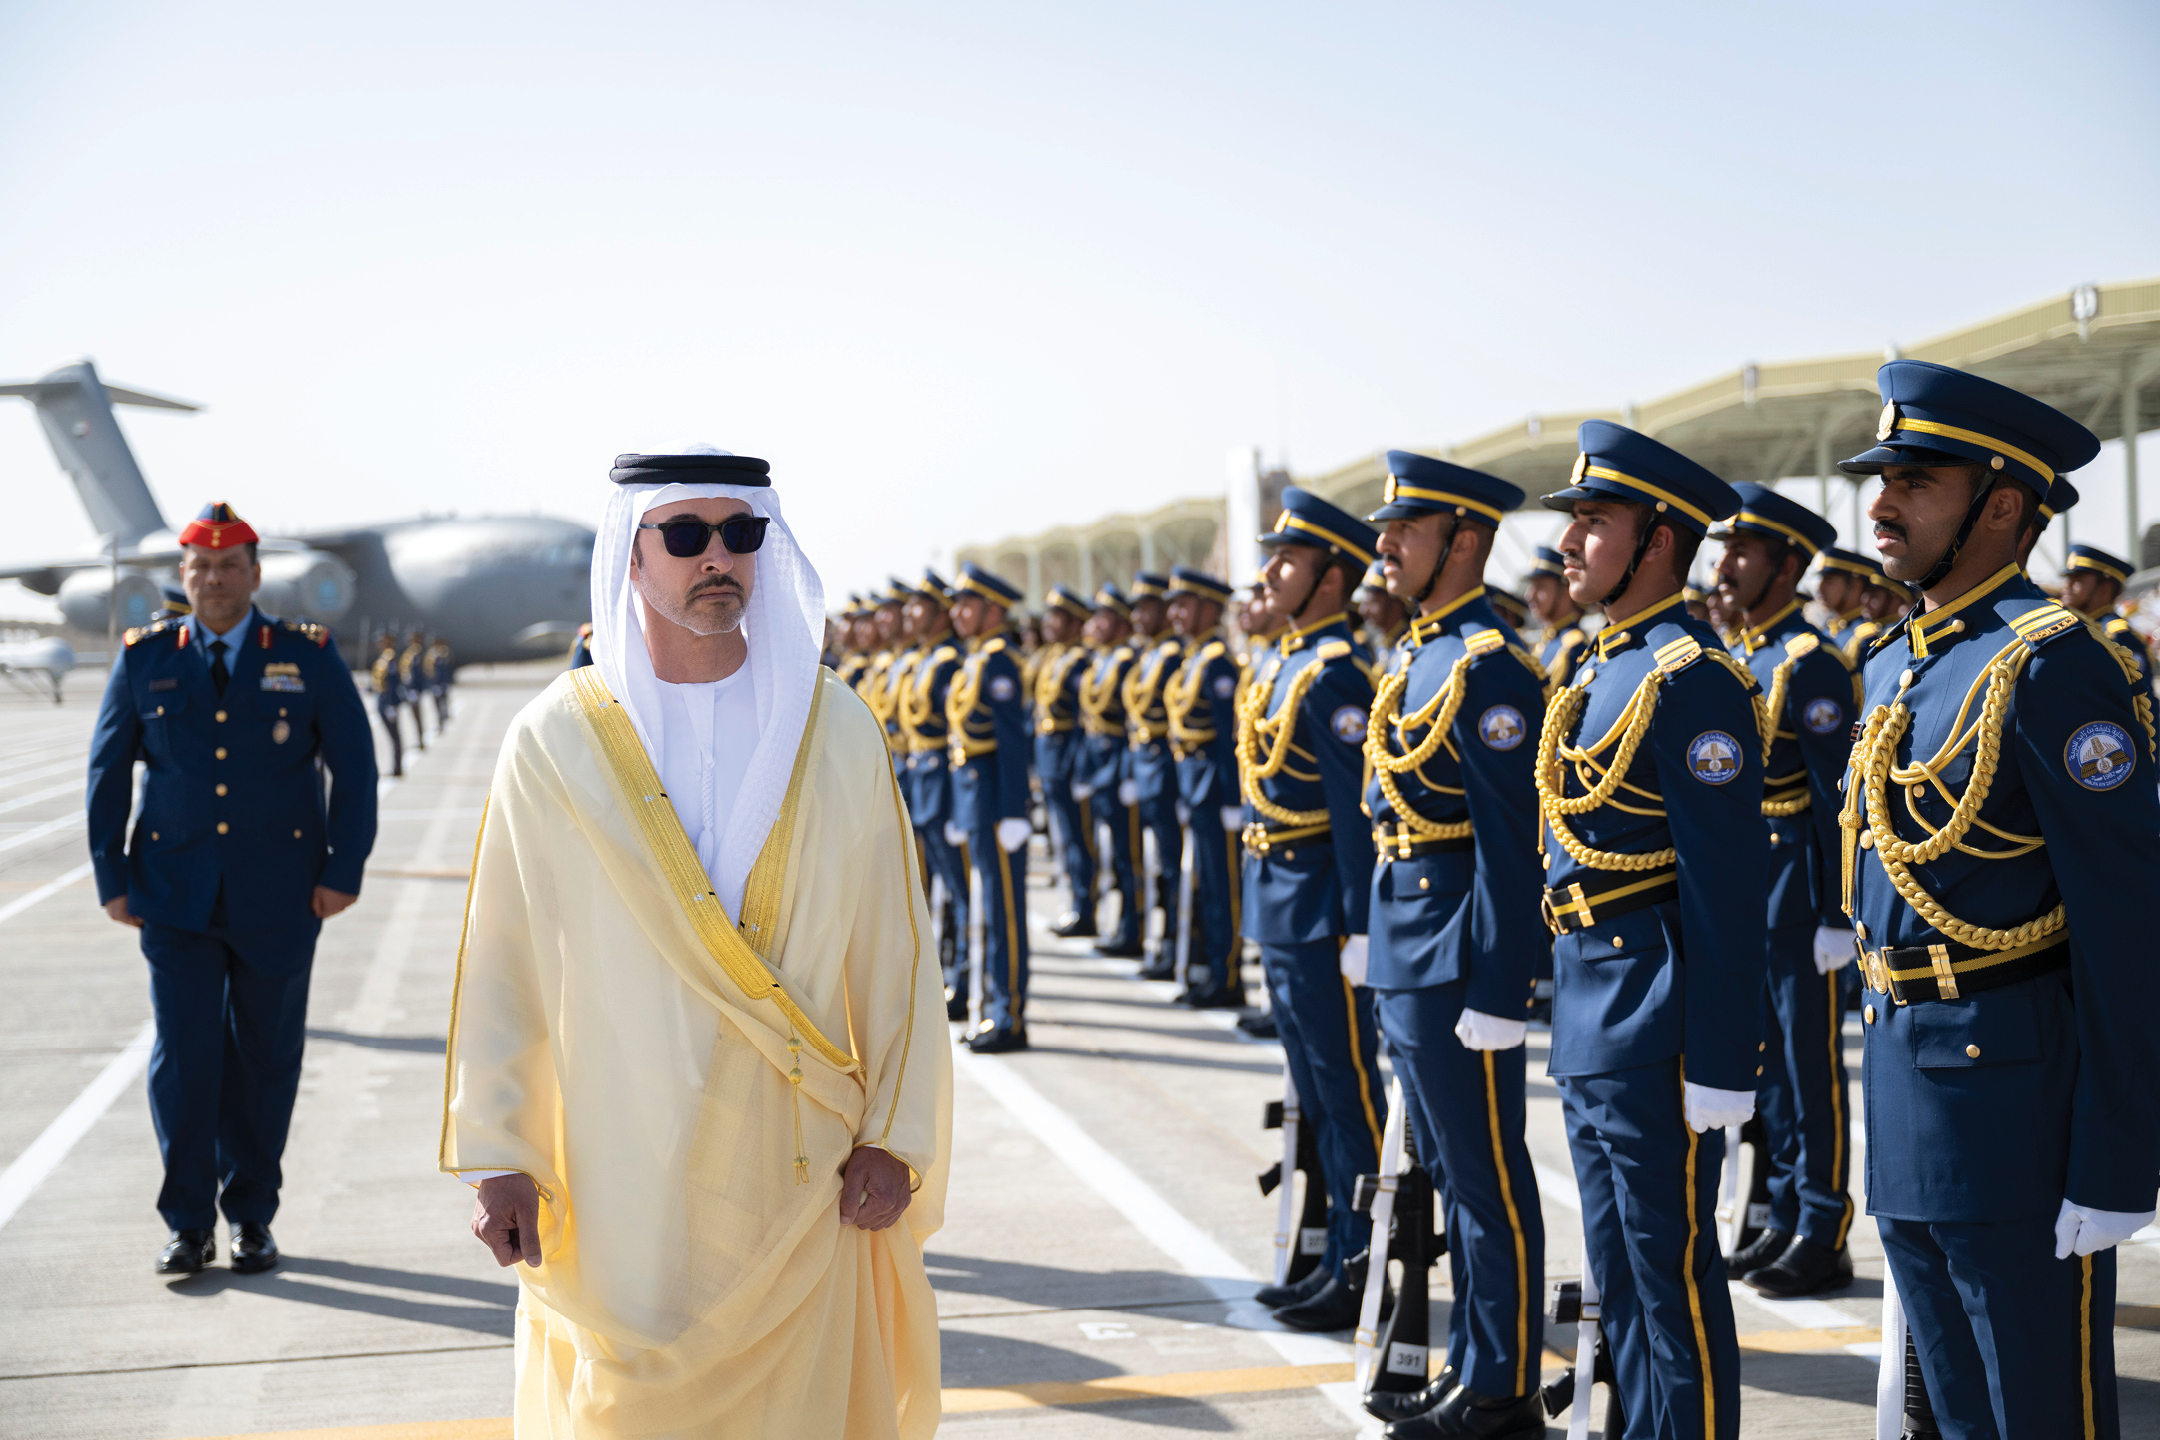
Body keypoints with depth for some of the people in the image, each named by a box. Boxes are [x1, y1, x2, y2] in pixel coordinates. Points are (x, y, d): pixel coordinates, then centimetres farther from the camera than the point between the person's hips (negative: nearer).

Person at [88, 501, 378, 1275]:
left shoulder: (308, 656, 1)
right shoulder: (144, 659, 4)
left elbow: (354, 767, 0)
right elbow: (108, 770, 7)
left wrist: (343, 870, -7)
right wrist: (113, 877, 2)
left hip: (279, 895, 0)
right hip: (176, 896, 0)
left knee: (265, 1058, 7)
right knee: (183, 1055, -2)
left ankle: (252, 1217, 20)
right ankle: (189, 1224, 10)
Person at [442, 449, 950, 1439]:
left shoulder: (836, 734, 3)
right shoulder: (555, 743, 0)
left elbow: (895, 954, 4)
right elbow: (502, 967, 1)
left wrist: (895, 1136, -3)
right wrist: (498, 1159, -3)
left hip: (801, 1185, 1)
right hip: (619, 1193, -1)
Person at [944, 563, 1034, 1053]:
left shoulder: (998, 662, -13)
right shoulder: (976, 661, 16)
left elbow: (1013, 741, -18)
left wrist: (1011, 812, -21)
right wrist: (960, 812, 20)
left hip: (993, 792, -10)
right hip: (971, 792, 10)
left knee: (1003, 906, -5)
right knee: (991, 903, 14)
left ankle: (1010, 1021, -2)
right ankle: (998, 1009, 22)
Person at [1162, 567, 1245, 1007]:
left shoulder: (1217, 661, -16)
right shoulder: (1194, 658, 14)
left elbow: (1231, 736, -19)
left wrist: (1231, 801, -20)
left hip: (1213, 784, -10)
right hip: (1196, 785, 10)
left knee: (1222, 889, -3)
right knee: (1203, 885, 15)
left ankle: (1226, 982, 2)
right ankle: (1205, 974, 22)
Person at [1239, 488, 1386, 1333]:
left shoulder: (1336, 672, -16)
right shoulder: (1278, 664, 13)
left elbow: (1358, 812, -19)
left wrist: (1357, 929, -21)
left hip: (1319, 910, -10)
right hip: (1279, 906, 10)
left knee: (1346, 1096, -1)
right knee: (1314, 1095, 15)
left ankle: (1364, 1271, 7)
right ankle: (1335, 1254, 25)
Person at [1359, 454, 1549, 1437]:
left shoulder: (1488, 665, -16)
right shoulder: (1415, 655, 13)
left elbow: (1513, 842, -19)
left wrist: (1497, 990, -21)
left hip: (1459, 952, -10)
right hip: (1405, 951, 10)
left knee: (1487, 1178, 0)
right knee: (1450, 1170, 17)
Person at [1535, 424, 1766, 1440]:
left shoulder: (1690, 678, -16)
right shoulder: (1600, 668, 14)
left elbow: (1729, 891, -20)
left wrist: (1720, 1064, -20)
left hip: (1655, 1018, -10)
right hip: (1588, 1016, 10)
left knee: (1674, 1273, 0)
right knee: (1618, 1273, 17)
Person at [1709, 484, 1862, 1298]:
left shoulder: (1810, 663, -14)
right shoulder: (1735, 657, 12)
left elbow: (1839, 796, -17)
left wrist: (1837, 916, -18)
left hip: (1798, 884, -8)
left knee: (1812, 1063, 0)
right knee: (1767, 1059, 14)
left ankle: (1824, 1240, 8)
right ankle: (1787, 1221, 24)